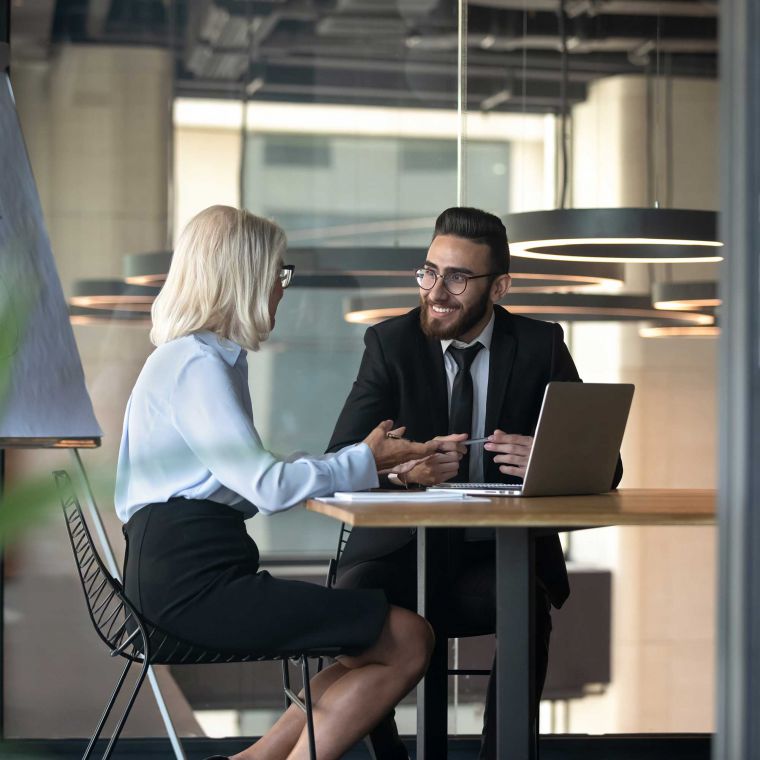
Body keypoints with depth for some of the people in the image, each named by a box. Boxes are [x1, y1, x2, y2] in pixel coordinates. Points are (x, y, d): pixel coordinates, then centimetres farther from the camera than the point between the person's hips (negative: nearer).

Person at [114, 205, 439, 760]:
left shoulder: (214, 358, 21)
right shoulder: (195, 364, -11)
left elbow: (248, 480, 16)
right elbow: (269, 487, -17)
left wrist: (370, 461, 11)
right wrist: (368, 461, -4)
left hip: (200, 572, 11)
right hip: (194, 582, -11)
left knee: (382, 647, 7)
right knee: (409, 641, -12)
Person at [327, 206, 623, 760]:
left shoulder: (540, 346, 1)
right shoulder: (390, 344, 0)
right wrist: (401, 466, -31)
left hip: (501, 552, 0)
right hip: (404, 546, 0)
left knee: (529, 606, -33)